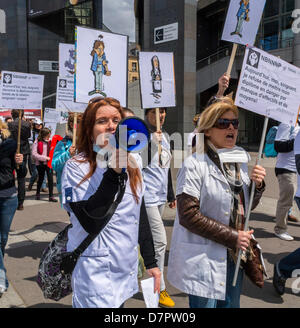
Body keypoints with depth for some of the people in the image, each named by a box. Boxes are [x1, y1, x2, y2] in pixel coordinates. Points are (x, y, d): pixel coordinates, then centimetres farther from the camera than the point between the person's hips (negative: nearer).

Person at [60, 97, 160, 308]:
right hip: (95, 274, -5)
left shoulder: (132, 167, 4)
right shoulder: (76, 167, -13)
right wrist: (114, 172, -26)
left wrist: (151, 263, 13)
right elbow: (91, 223, -24)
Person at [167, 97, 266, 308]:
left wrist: (257, 186, -5)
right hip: (204, 258, -7)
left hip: (235, 255, 7)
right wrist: (232, 237, -17)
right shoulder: (195, 164, -16)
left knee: (231, 304, 20)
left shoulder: (241, 161, 6)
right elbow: (188, 215, -20)